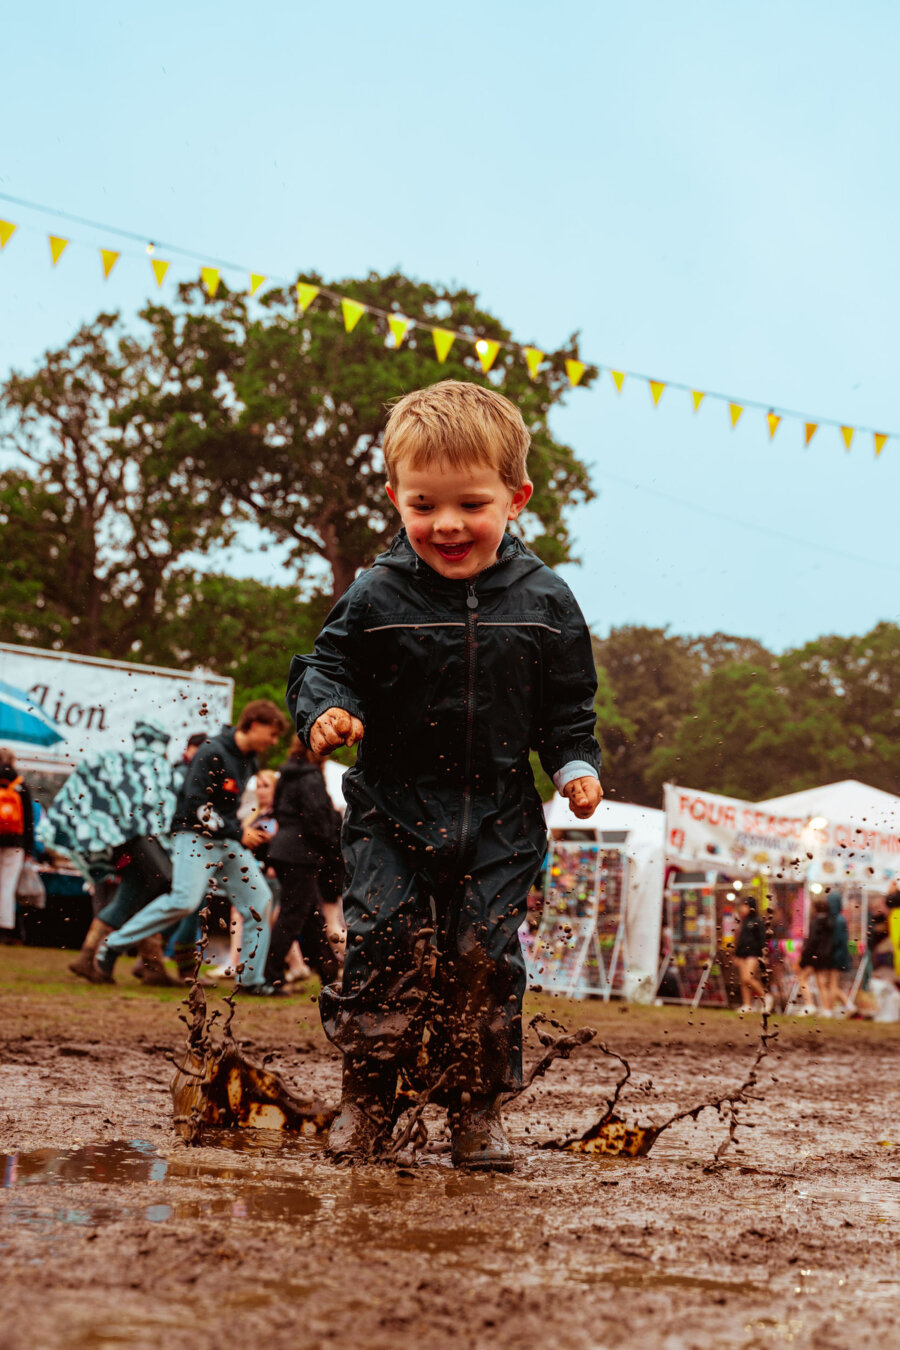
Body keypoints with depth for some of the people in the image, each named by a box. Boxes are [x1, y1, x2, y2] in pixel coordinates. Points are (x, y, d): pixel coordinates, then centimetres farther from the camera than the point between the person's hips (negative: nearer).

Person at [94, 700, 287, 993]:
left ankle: (251, 978, 6)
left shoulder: (249, 761, 14)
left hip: (228, 840, 9)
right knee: (186, 900, -23)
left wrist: (249, 831, 15)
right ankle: (113, 944, -9)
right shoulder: (211, 753, -14)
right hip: (195, 835, -9)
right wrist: (238, 832, -16)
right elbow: (197, 805, -18)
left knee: (260, 901, -1)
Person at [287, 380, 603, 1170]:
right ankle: (366, 1096, 8)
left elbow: (568, 704, 9)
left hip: (499, 820, 1)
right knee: (385, 944, -7)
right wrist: (326, 713, -17)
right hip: (392, 811, -1)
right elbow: (327, 666, 4)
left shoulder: (544, 602, 0)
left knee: (486, 957, 1)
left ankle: (478, 1108, 13)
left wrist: (575, 766, -4)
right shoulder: (376, 598, -4)